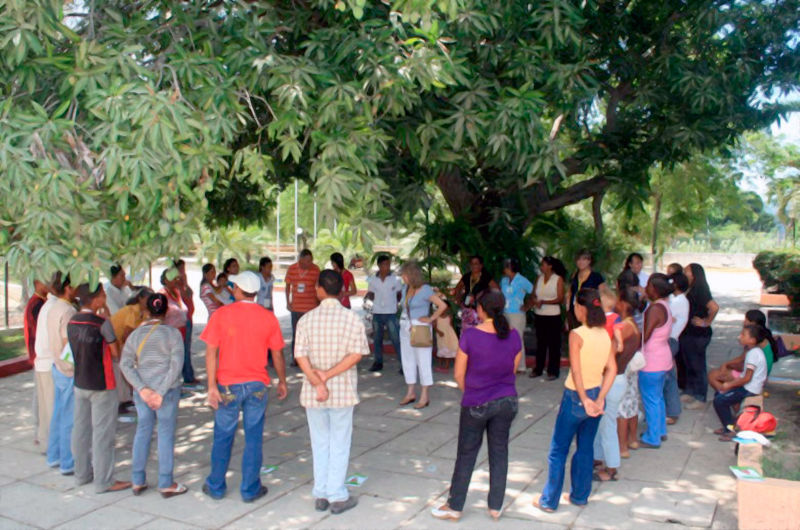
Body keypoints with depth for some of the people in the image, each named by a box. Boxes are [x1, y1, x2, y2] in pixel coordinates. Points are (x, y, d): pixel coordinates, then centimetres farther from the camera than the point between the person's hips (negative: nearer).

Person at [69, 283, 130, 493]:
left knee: (81, 429, 16)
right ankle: (104, 481, 7)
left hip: (79, 383, 7)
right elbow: (116, 353, -11)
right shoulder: (102, 323, -17)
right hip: (101, 385, -7)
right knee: (103, 433, 1)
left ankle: (82, 474, 29)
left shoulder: (72, 323, 2)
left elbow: (76, 350, 10)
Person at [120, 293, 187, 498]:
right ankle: (166, 484, 11)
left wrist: (142, 388, -9)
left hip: (142, 389, 4)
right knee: (166, 433, 4)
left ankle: (137, 481, 22)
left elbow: (125, 364, -3)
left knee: (143, 430, 15)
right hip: (167, 389, -3)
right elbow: (176, 365, -14)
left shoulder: (135, 334, 3)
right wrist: (162, 392, -12)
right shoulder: (172, 333, -7)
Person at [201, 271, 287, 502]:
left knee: (223, 437, 13)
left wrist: (212, 386, -8)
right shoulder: (268, 317, -2)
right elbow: (277, 354, 3)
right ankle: (250, 489, 15)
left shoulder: (221, 314, -6)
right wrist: (282, 381, 16)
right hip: (257, 385, 1)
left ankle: (216, 486, 25)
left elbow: (211, 352, -10)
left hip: (228, 385, 0)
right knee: (253, 438, 8)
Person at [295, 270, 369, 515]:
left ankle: (321, 495, 22)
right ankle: (337, 497, 15)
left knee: (320, 443, 14)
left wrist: (318, 383, -14)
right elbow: (356, 354, -14)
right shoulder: (352, 318, -7)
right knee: (340, 444, 10)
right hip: (343, 391, -1)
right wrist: (328, 374, -13)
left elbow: (301, 356, -11)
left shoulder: (306, 319, -5)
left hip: (312, 393, 1)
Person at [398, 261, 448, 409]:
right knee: (407, 360, 11)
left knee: (423, 361, 0)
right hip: (405, 328, 7)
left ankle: (424, 396, 7)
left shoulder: (425, 289, -12)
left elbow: (442, 305, -16)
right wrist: (404, 321, 10)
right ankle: (411, 393, 22)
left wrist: (430, 319, -12)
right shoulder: (406, 289, 9)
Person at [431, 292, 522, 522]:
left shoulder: (470, 335, -17)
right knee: (499, 453, 14)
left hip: (476, 404, -3)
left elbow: (458, 374, -9)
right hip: (507, 402, 3)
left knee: (466, 455, 10)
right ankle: (495, 507, 24)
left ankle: (454, 507, 22)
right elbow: (513, 370, 5)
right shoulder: (513, 335, -6)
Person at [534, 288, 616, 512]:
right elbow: (611, 369, -2)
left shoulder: (577, 335, -17)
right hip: (596, 395, 6)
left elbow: (576, 371, -24)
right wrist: (599, 399, -6)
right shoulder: (605, 334, 1)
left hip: (576, 396, -6)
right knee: (585, 448, 19)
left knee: (558, 451, 7)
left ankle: (549, 501, 14)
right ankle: (580, 496, 30)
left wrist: (584, 400, -19)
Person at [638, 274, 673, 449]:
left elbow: (644, 336, -23)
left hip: (652, 362, -10)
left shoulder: (655, 309, -23)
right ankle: (660, 431, 34)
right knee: (658, 397, 22)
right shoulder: (664, 306, 6)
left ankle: (652, 438, 12)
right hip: (663, 357, 10)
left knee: (651, 400, 2)